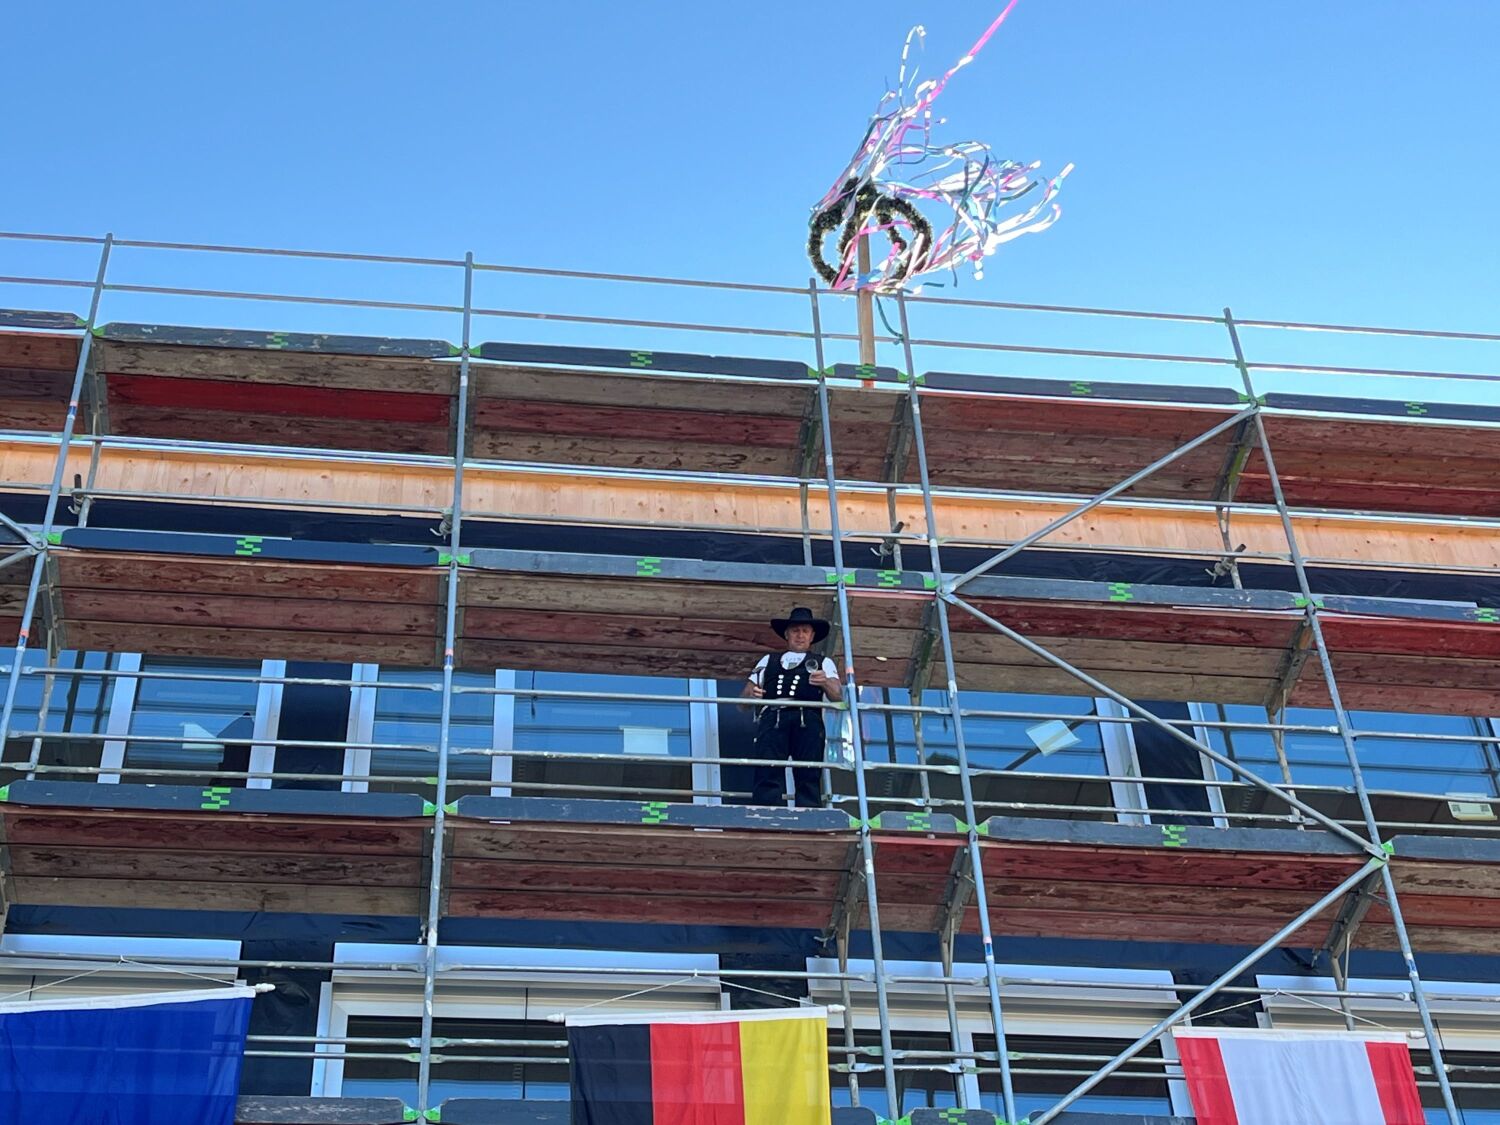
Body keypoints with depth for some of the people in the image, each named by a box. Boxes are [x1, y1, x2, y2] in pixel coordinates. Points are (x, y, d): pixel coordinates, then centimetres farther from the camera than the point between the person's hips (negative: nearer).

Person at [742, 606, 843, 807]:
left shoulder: (823, 663, 27)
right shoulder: (768, 661, 32)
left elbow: (838, 698, 9)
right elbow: (743, 701, 23)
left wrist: (826, 683, -13)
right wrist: (751, 695, -2)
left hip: (807, 720, 0)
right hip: (772, 719, 1)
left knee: (809, 779, -14)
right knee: (767, 776, -16)